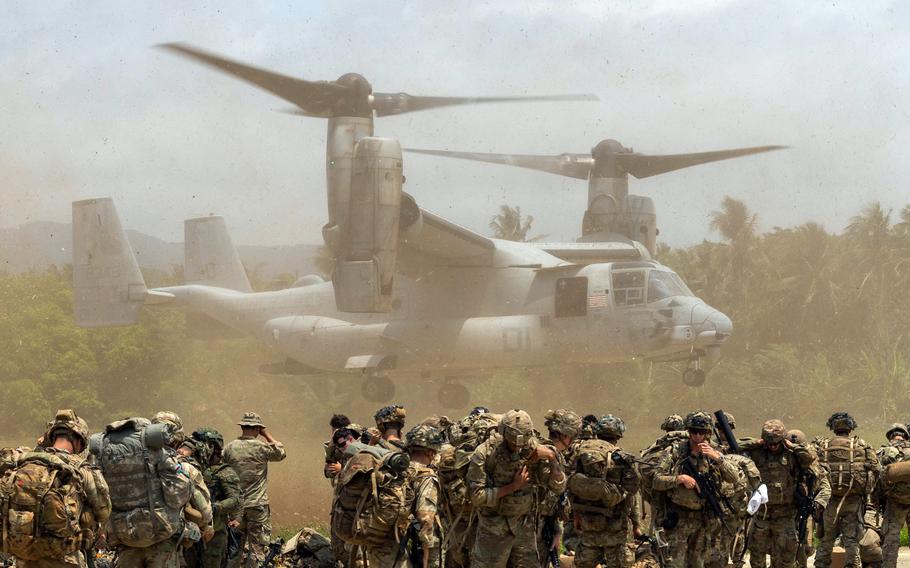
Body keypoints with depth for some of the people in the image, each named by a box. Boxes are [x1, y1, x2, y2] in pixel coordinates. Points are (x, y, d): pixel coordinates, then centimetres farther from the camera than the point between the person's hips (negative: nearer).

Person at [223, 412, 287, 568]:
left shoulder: (229, 448, -2)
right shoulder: (261, 447, -12)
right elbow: (281, 453, 5)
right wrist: (267, 434, 7)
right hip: (257, 505, -4)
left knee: (237, 545, 15)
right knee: (258, 546, 2)